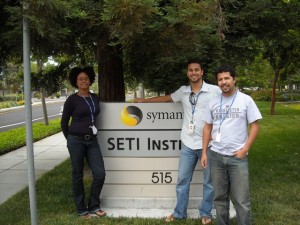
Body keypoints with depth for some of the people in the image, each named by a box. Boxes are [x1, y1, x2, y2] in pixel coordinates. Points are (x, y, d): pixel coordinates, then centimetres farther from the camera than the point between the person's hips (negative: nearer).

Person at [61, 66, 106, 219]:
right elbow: (64, 122, 2)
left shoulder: (95, 98, 9)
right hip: (76, 140, -5)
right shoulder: (72, 99, -6)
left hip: (92, 140, 5)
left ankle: (94, 206, 19)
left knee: (100, 173, 0)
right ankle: (81, 209, 20)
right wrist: (70, 140, 8)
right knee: (78, 175, 6)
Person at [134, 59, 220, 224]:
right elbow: (167, 98, 22)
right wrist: (144, 100, 28)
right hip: (188, 144, 4)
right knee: (182, 180, 11)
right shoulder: (183, 91, 7)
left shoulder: (214, 90, -6)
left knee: (209, 182, 11)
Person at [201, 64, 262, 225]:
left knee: (241, 200, 0)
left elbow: (255, 125, -2)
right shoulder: (213, 102, 7)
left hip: (237, 157, -3)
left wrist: (245, 149, -11)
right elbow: (208, 127, 12)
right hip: (216, 156, 4)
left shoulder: (246, 100, -3)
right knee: (220, 197, 14)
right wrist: (204, 152, 7)